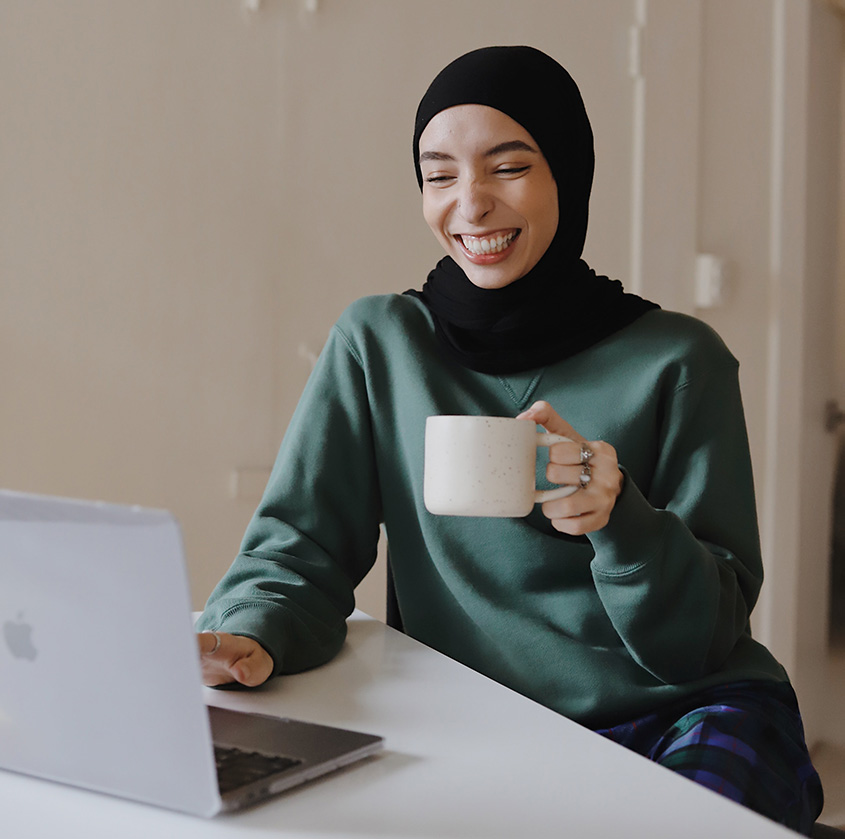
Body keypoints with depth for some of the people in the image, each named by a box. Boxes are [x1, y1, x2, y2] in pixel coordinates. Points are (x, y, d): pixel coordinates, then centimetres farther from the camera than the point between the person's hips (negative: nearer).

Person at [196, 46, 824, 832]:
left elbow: (702, 635, -5)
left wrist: (621, 520, -25)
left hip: (683, 712, -2)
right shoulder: (378, 342, 2)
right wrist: (250, 634, -23)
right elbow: (299, 549, 0)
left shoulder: (676, 361, -3)